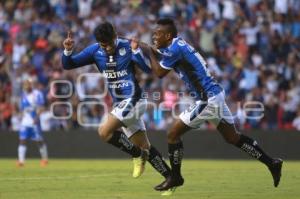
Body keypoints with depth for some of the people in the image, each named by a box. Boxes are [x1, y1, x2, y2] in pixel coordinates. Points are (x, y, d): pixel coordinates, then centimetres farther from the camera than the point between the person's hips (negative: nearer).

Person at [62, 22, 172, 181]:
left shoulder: (127, 47, -12)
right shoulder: (95, 51, 0)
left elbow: (148, 69, -19)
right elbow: (68, 65, 1)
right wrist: (68, 51, -19)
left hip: (133, 100, -6)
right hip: (120, 104, 6)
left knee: (104, 132, -20)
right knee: (144, 147, 9)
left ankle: (138, 155, -3)